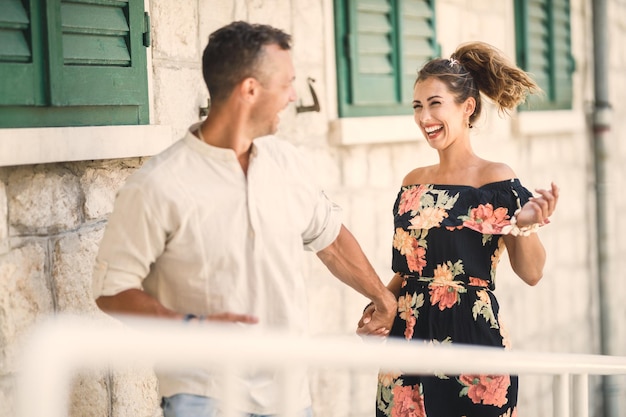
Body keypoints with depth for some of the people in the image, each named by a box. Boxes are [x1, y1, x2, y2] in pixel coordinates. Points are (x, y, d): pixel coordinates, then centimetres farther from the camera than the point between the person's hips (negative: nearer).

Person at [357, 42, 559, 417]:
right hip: (408, 336, 5)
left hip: (472, 337, -5)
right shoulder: (414, 183, 9)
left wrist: (525, 225, -25)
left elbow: (531, 273, -9)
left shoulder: (495, 179, -7)